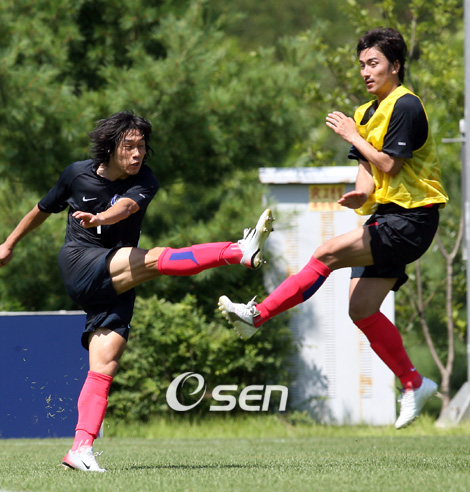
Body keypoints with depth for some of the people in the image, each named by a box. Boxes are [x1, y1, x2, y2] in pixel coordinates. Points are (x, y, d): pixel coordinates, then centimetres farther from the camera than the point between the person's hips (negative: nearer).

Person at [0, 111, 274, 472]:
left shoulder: (144, 181, -2)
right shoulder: (78, 174, 1)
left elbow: (127, 206, -27)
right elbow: (44, 209, 19)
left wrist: (102, 218, -49)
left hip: (116, 285, 3)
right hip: (80, 265, -3)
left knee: (105, 365, -11)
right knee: (156, 259, -27)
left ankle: (81, 448, -14)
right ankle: (242, 252, -40)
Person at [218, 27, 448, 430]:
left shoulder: (406, 106, -11)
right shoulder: (367, 113, 17)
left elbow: (388, 165, -17)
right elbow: (369, 172, 15)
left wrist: (353, 136, -11)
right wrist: (362, 194, -7)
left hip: (411, 219, -9)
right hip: (388, 218, 9)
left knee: (328, 254, -21)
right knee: (361, 309, 2)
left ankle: (258, 316, -18)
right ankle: (413, 384, 11)